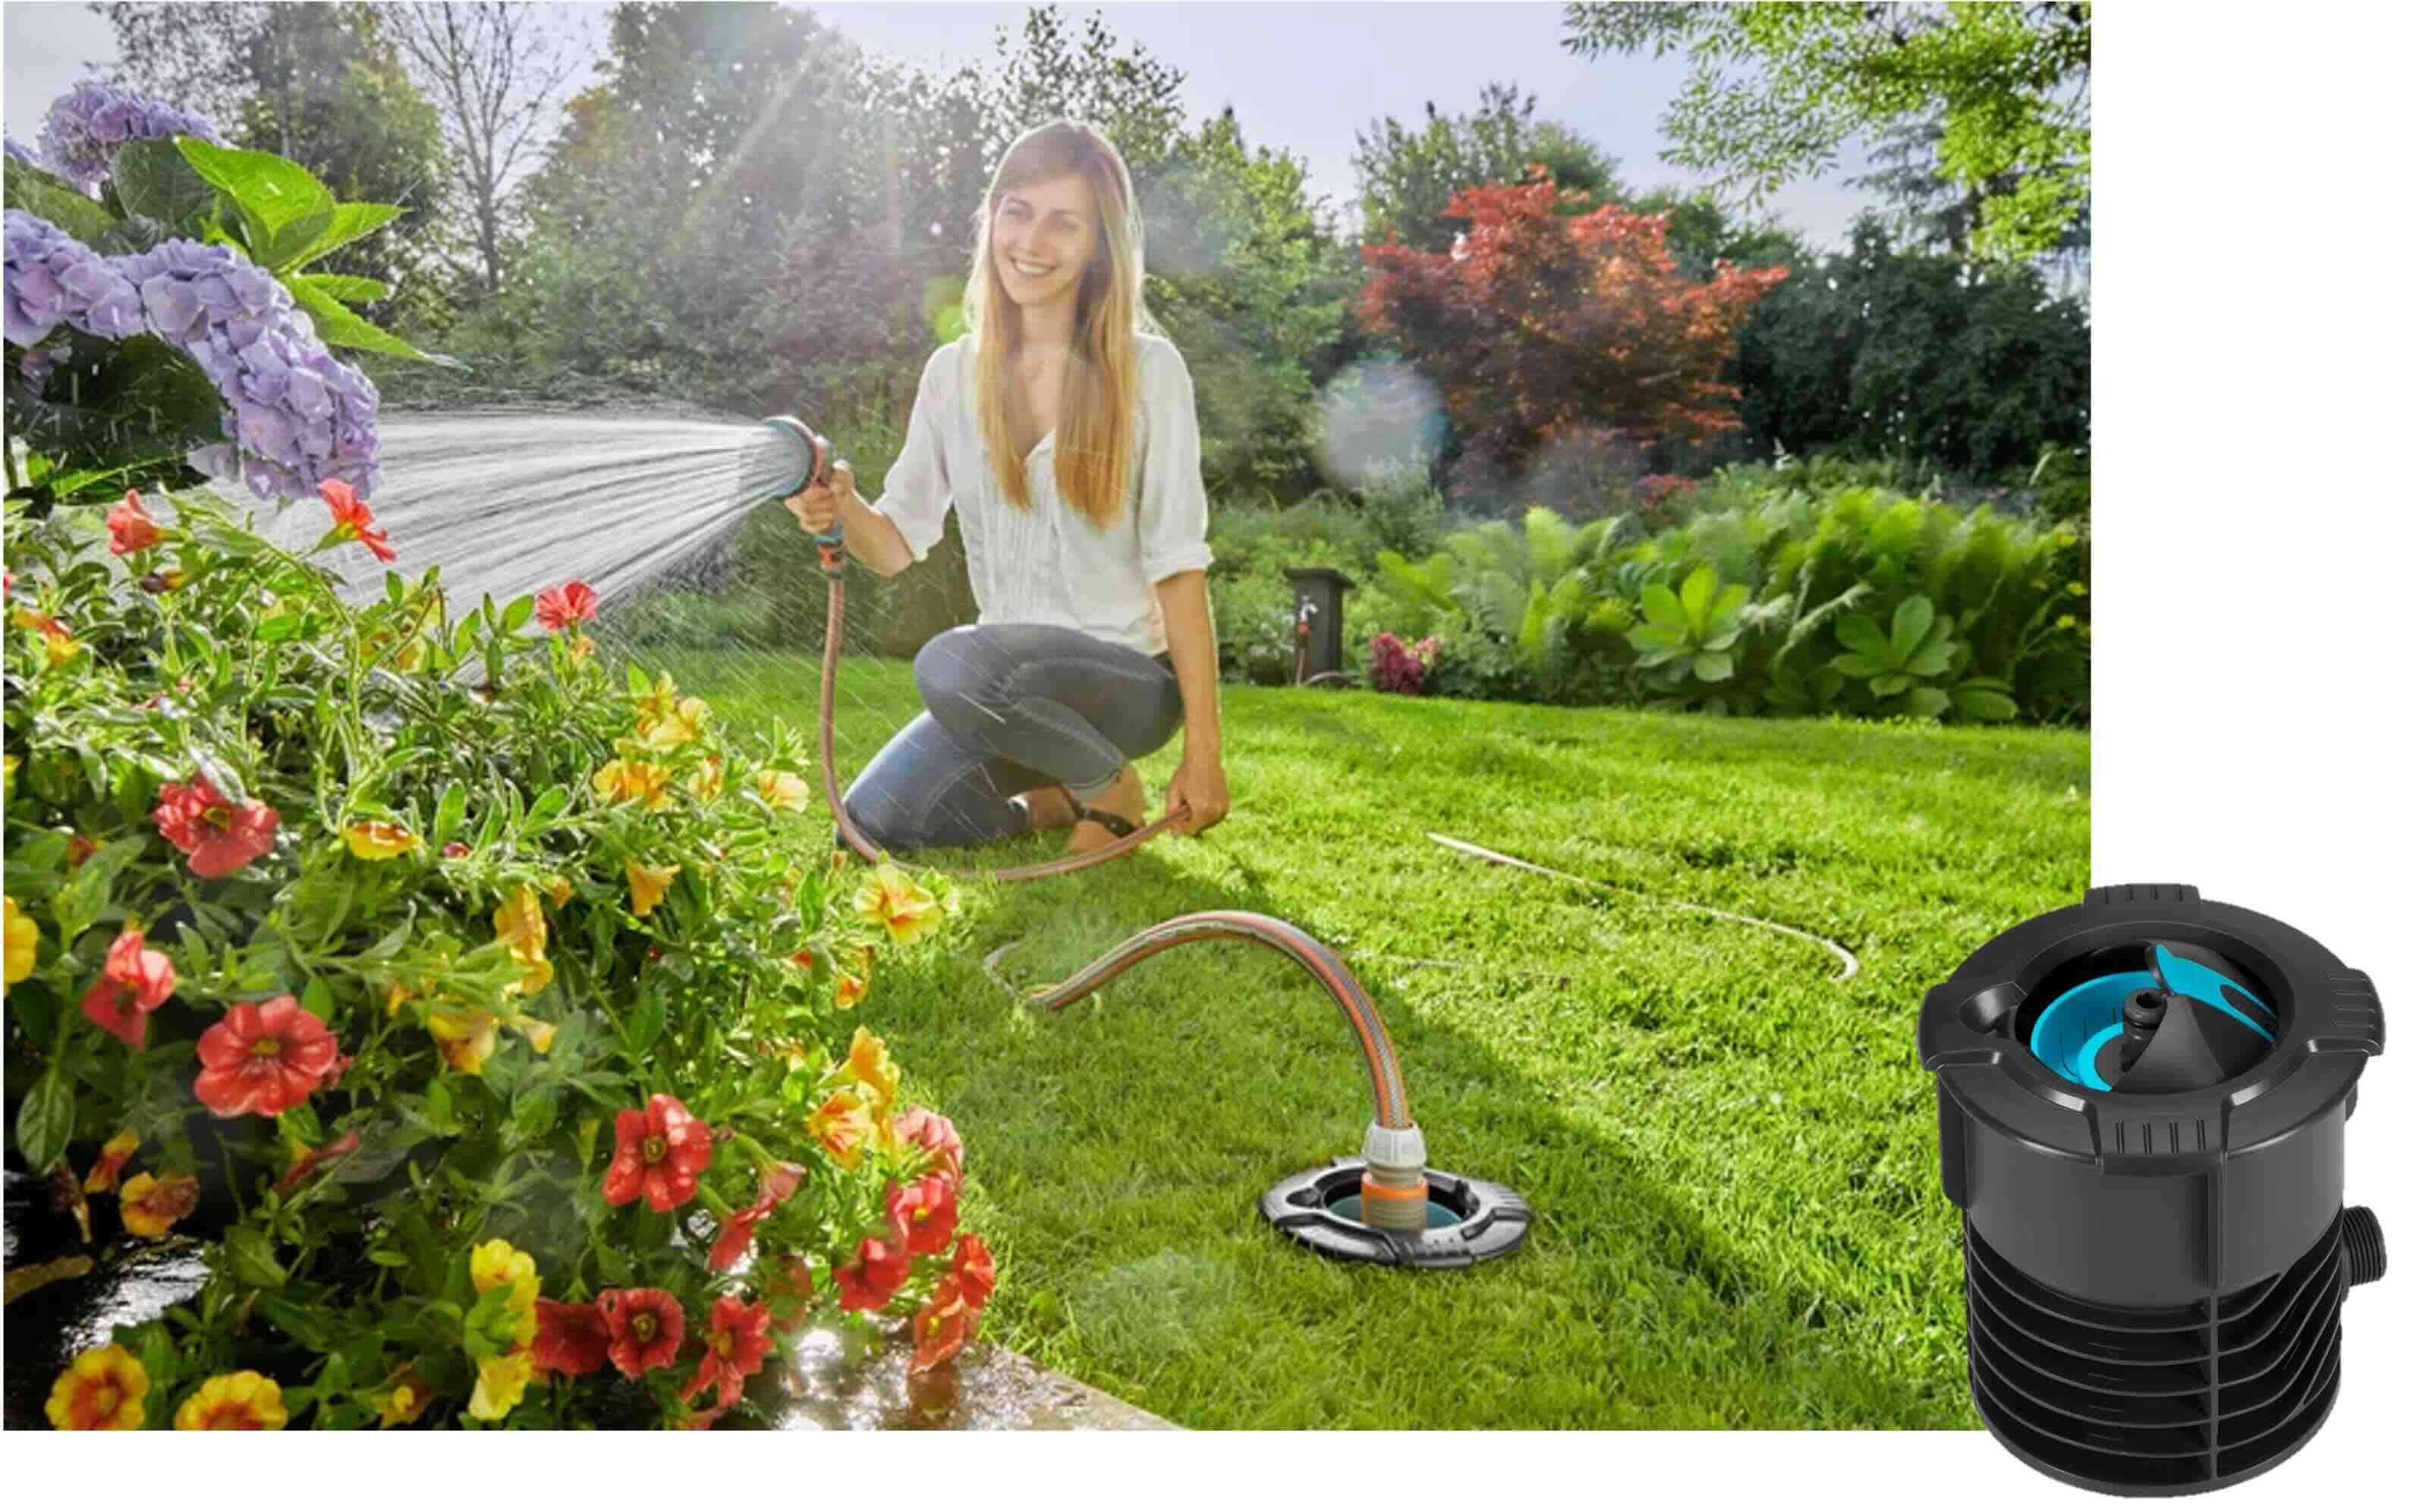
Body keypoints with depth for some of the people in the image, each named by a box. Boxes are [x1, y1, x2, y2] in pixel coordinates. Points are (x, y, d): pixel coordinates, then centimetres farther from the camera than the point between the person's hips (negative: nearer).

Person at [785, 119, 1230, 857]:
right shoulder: (954, 372, 5)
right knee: (874, 823, -13)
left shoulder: (1146, 370, -8)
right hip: (1010, 683, 5)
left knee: (953, 663, -33)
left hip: (1129, 677, -5)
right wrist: (844, 509, -18)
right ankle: (1058, 802, 13)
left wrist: (1203, 750, -13)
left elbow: (1177, 567, -11)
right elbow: (901, 541, 6)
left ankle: (1109, 784, -5)